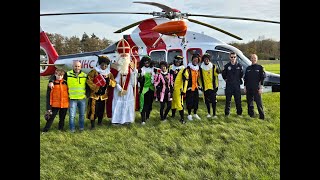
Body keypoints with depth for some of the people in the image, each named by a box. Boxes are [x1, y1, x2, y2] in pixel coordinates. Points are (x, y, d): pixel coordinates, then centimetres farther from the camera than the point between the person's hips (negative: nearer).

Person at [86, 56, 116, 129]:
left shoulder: (109, 74, 8)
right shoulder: (94, 71, -5)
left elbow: (114, 83, 4)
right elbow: (89, 81, -13)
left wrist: (109, 81, -18)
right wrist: (96, 88, -15)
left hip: (103, 95, 4)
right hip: (94, 94, -4)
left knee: (102, 109, 13)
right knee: (93, 109, -6)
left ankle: (100, 122, 33)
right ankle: (92, 125, 1)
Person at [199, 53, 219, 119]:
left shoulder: (213, 67, 0)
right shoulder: (201, 68, 2)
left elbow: (216, 76, 4)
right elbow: (199, 77, 10)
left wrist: (217, 85, 3)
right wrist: (201, 85, 7)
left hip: (213, 87, -1)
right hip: (205, 87, 1)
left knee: (214, 101, -3)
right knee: (207, 101, 8)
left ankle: (214, 114, 5)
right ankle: (208, 113, 24)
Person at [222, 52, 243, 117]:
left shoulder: (239, 66, 2)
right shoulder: (227, 66, -1)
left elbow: (241, 74, 14)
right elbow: (223, 74, 11)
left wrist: (238, 80, 11)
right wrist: (226, 79, 7)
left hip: (237, 85, 1)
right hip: (229, 85, -1)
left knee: (238, 100, 5)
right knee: (228, 100, 3)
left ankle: (239, 113, 16)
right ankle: (227, 113, 11)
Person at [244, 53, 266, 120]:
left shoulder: (260, 67, 2)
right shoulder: (248, 68, 12)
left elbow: (263, 78, -1)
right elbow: (245, 78, 16)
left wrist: (261, 87, -8)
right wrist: (245, 87, 9)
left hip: (256, 89, -4)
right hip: (249, 89, 4)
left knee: (259, 102, -6)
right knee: (249, 102, 8)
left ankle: (261, 116, -2)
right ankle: (251, 115, 18)